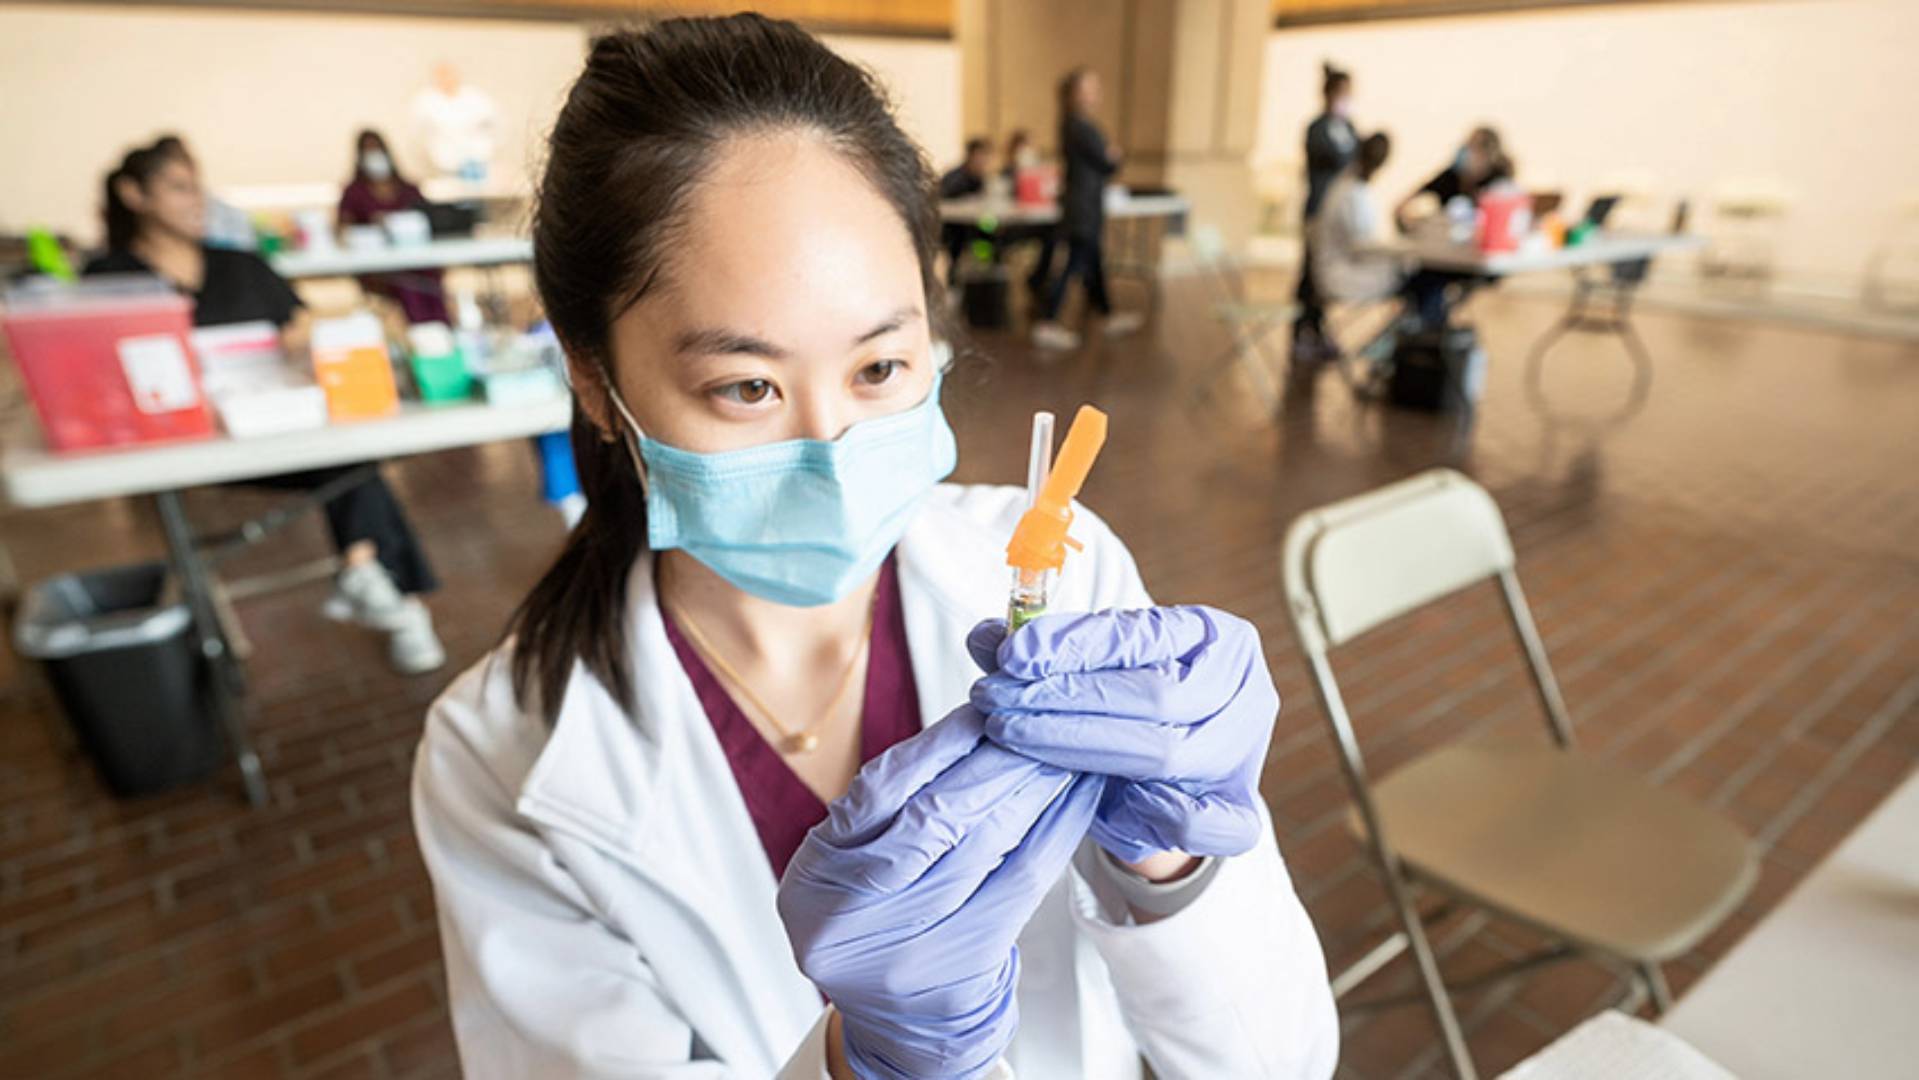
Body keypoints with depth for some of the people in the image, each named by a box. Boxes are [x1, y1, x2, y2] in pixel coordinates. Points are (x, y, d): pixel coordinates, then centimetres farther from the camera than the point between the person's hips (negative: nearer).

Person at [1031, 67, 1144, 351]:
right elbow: (1108, 165, -16)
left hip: (1078, 206, 10)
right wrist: (1114, 156, 5)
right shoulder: (1084, 128, -19)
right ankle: (1046, 325, -4)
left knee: (1094, 263, 17)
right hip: (1085, 208, -10)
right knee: (1075, 265, -6)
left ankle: (1108, 317, 29)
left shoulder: (1070, 125, 10)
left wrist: (1108, 156, -3)